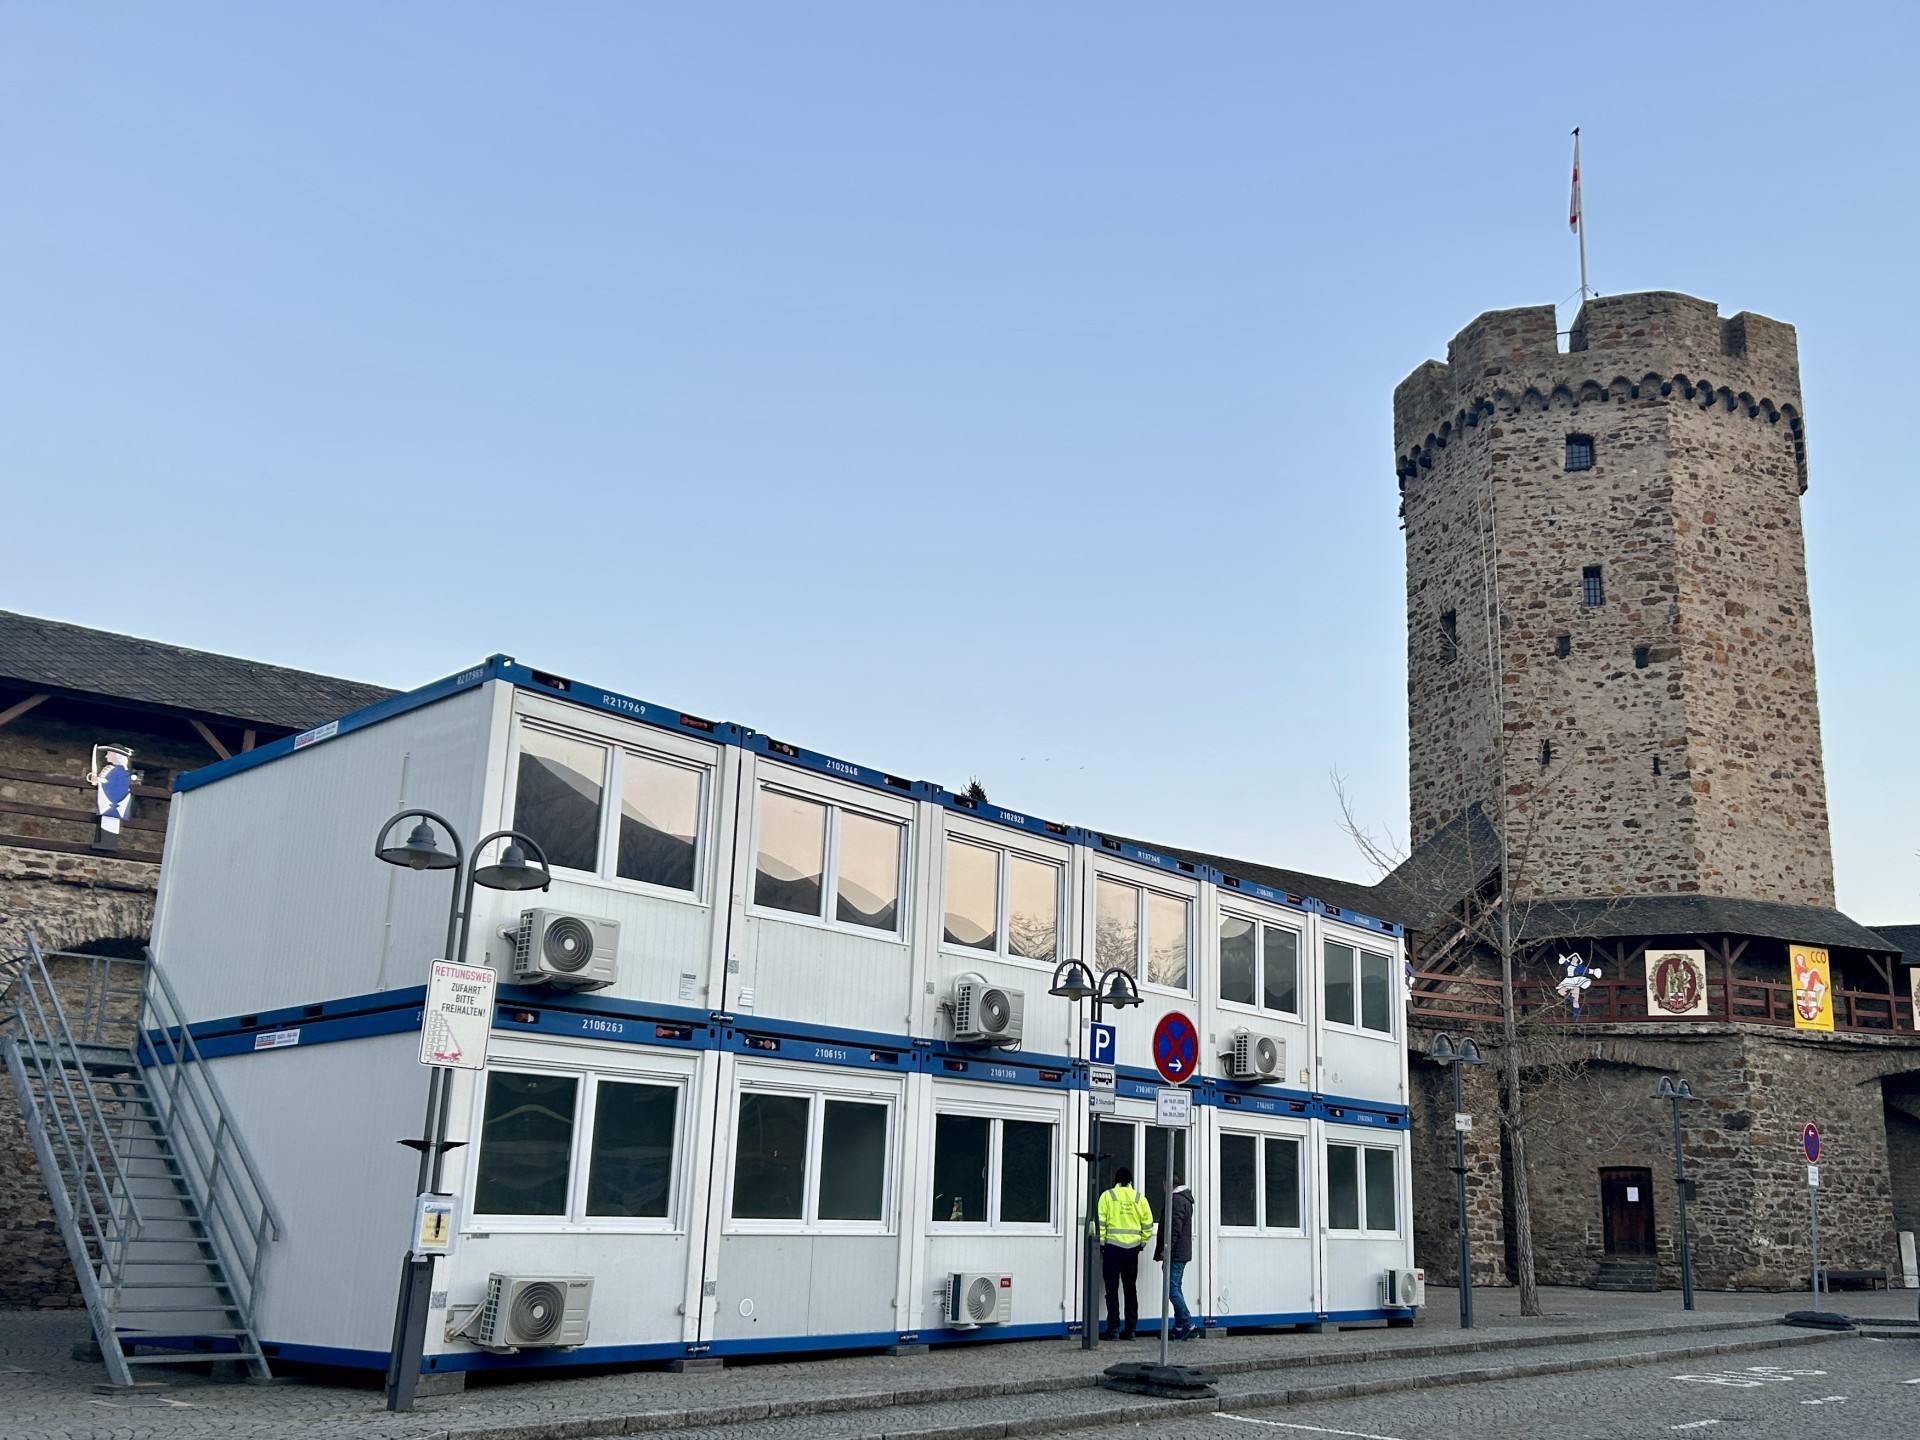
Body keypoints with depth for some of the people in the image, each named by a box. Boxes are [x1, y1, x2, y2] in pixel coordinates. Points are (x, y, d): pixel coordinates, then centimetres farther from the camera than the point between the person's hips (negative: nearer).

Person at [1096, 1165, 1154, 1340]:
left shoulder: (1108, 1196, -2)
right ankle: (1130, 1329, 12)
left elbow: (1100, 1222, -8)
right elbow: (1148, 1225, 4)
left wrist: (1100, 1243, 0)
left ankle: (1113, 1329, -3)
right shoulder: (1139, 1198, 6)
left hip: (1113, 1247, -3)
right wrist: (1142, 1243, 14)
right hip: (1132, 1248, 3)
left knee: (1112, 1289, 1)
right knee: (1131, 1289, 11)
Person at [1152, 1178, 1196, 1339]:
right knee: (1176, 1289, 12)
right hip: (1182, 1253, 10)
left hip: (1175, 1253, -10)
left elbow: (1175, 1228, -21)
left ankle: (1189, 1326, -13)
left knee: (1172, 1289, -10)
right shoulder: (1185, 1199, 20)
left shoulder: (1177, 1199, -13)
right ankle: (1180, 1327, 11)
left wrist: (1166, 1249, -20)